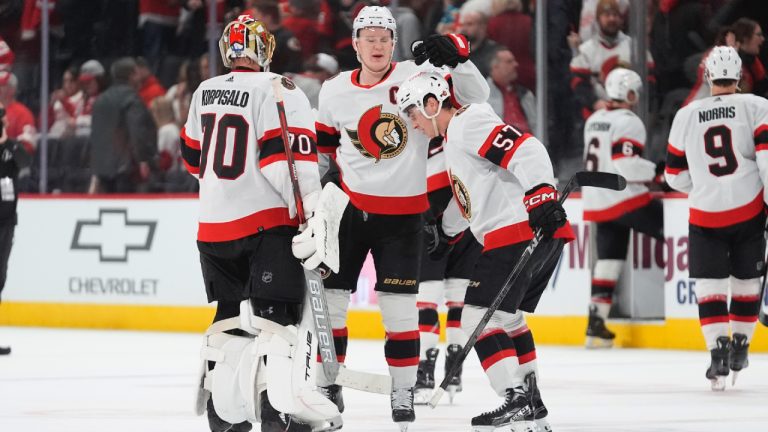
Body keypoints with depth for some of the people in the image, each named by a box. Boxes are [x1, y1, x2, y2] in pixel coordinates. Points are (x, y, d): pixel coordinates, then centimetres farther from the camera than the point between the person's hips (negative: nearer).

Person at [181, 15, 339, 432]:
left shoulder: (204, 93, 12)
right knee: (279, 314, -8)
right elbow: (290, 158, -19)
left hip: (214, 224, 6)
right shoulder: (278, 91, -9)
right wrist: (314, 214, -18)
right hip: (266, 222, -6)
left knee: (231, 316, 16)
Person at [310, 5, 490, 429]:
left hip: (400, 214, -3)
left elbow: (475, 94, -18)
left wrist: (453, 55, -34)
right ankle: (327, 387, 16)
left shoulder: (415, 76, -10)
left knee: (399, 306, -2)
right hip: (348, 207, 3)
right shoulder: (335, 91, 1)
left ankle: (403, 393, 9)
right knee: (329, 299, 3)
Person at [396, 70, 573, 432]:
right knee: (507, 318, 23)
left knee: (480, 317, -8)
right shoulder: (454, 138, 24)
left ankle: (517, 402, -14)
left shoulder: (468, 123, -8)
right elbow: (470, 197, 36)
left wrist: (541, 195, -30)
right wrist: (445, 231, 42)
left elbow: (526, 150, -21)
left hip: (518, 233, -11)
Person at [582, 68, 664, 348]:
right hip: (626, 199, -8)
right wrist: (658, 172, -12)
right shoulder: (628, 122, -12)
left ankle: (596, 322, 0)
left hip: (598, 203, 8)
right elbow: (627, 166, -22)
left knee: (608, 258, 8)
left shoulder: (593, 121, 15)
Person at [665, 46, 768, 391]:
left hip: (705, 214, 1)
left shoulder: (686, 116, 5)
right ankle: (740, 346, 23)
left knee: (709, 285, 4)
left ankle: (718, 350, -12)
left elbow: (675, 175, 12)